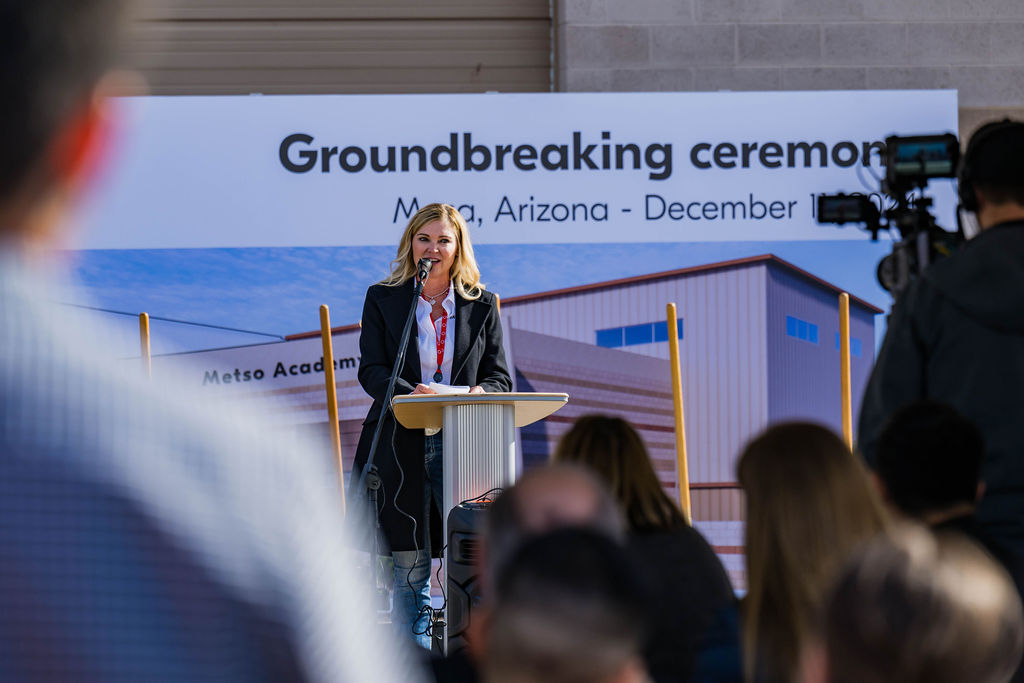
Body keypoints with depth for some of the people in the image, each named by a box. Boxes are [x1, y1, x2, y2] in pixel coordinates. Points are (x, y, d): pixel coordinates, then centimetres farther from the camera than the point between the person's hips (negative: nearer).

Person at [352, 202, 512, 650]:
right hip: (401, 444, -1)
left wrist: (478, 393, -14)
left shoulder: (481, 305, 11)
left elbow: (500, 377, 9)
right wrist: (411, 393, -21)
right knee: (409, 562, 0)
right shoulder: (383, 299, 8)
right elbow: (371, 370, -2)